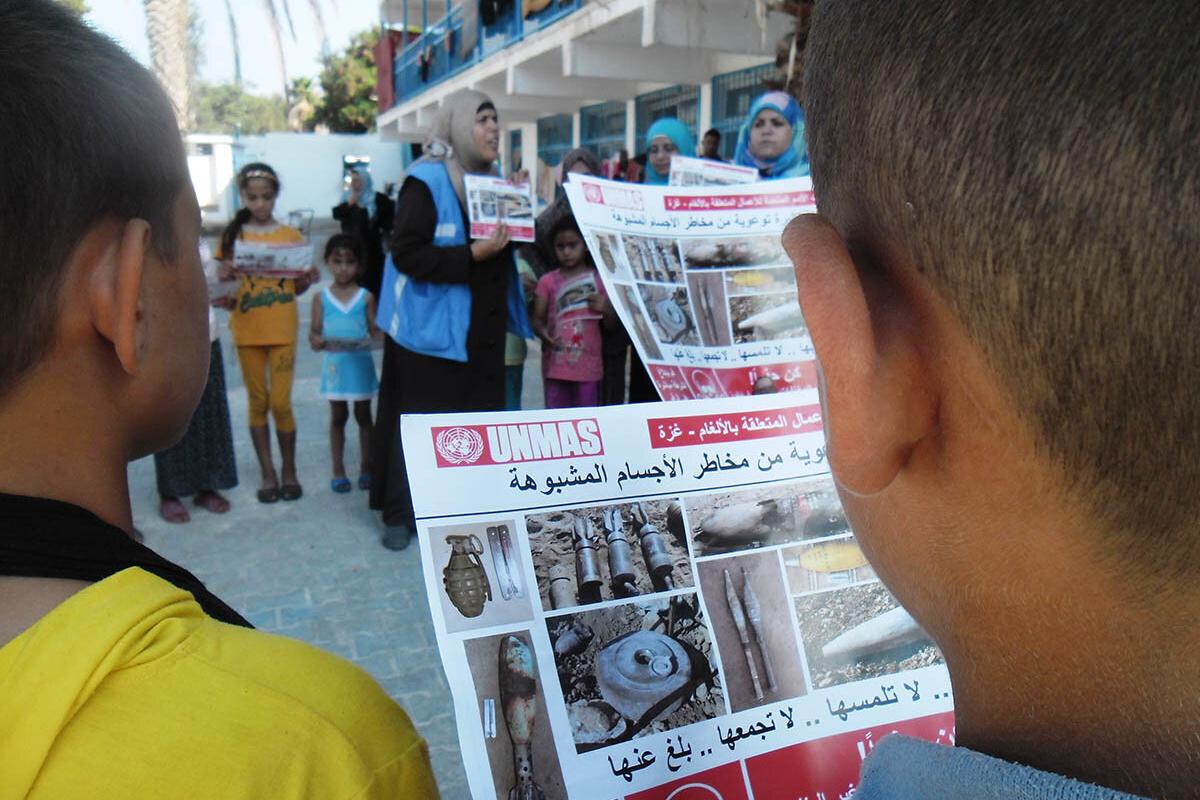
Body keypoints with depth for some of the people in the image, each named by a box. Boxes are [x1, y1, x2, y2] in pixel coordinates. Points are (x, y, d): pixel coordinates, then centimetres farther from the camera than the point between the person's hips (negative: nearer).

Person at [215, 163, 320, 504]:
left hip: (282, 329, -1)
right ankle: (268, 473, 17)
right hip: (247, 330, 1)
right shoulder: (233, 236, 3)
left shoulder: (291, 235, 3)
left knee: (281, 402, -3)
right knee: (258, 402, 7)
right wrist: (225, 278, -16)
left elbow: (296, 287, 8)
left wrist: (309, 280, -13)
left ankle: (289, 470, 14)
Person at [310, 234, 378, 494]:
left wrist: (372, 340, -24)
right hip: (335, 363, 1)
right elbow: (315, 330, 0)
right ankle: (338, 470, 19)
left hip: (361, 363, -1)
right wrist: (316, 339, -22)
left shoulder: (366, 297, -1)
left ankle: (366, 468, 20)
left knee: (363, 416, 9)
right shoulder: (322, 298, 2)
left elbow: (374, 330, -2)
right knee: (338, 417, 10)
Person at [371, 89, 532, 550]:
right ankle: (399, 514, 15)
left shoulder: (493, 180, 14)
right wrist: (471, 256, -24)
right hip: (432, 327, -7)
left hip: (483, 330, 7)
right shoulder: (427, 180, -10)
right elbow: (406, 253, -18)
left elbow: (507, 243, 24)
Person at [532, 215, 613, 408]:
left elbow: (613, 324, 5)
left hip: (588, 363, -1)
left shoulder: (599, 279, 4)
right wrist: (543, 332, -19)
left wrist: (605, 309, -16)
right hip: (556, 362, 1)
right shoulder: (548, 281, 5)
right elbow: (537, 319, 3)